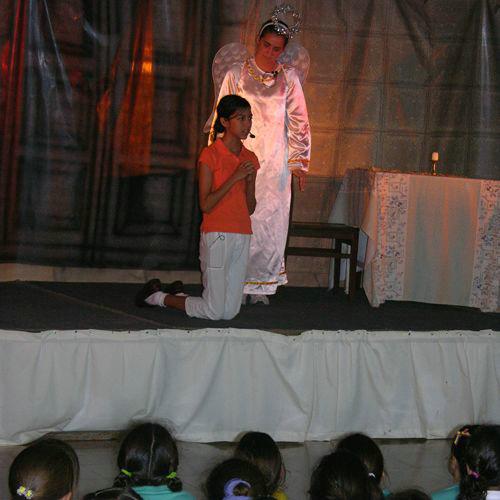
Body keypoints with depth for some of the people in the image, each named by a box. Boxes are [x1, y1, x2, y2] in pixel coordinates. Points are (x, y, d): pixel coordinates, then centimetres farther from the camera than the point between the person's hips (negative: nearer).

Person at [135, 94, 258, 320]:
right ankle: (156, 296, 15)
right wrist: (234, 178, -17)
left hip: (242, 236, 7)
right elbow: (205, 205, -12)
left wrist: (250, 181, -4)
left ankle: (176, 294, 27)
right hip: (217, 234, -6)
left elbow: (250, 209, 13)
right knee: (214, 312, -6)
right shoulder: (210, 154, -7)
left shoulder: (250, 158, 11)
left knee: (230, 312, 6)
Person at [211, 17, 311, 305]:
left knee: (270, 223, 2)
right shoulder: (236, 74, 3)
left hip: (274, 165, 1)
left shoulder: (289, 78, 6)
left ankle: (261, 285, 11)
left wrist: (299, 163, 1)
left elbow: (298, 122, 6)